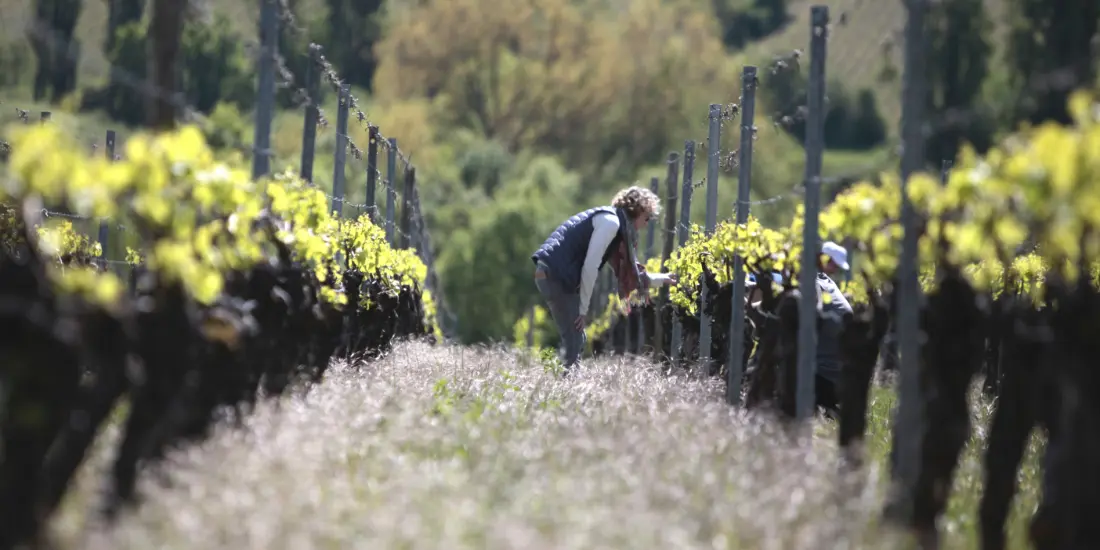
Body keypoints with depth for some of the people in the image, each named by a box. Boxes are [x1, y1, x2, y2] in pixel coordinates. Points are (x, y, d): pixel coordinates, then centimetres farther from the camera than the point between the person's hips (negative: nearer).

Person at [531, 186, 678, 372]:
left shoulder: (613, 222, 22)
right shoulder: (610, 222, -10)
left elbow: (628, 272, 32)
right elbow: (590, 267, -16)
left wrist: (662, 279, 39)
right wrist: (583, 308, -13)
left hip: (552, 274, 10)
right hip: (556, 275, -10)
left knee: (576, 339, 14)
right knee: (574, 340, -8)